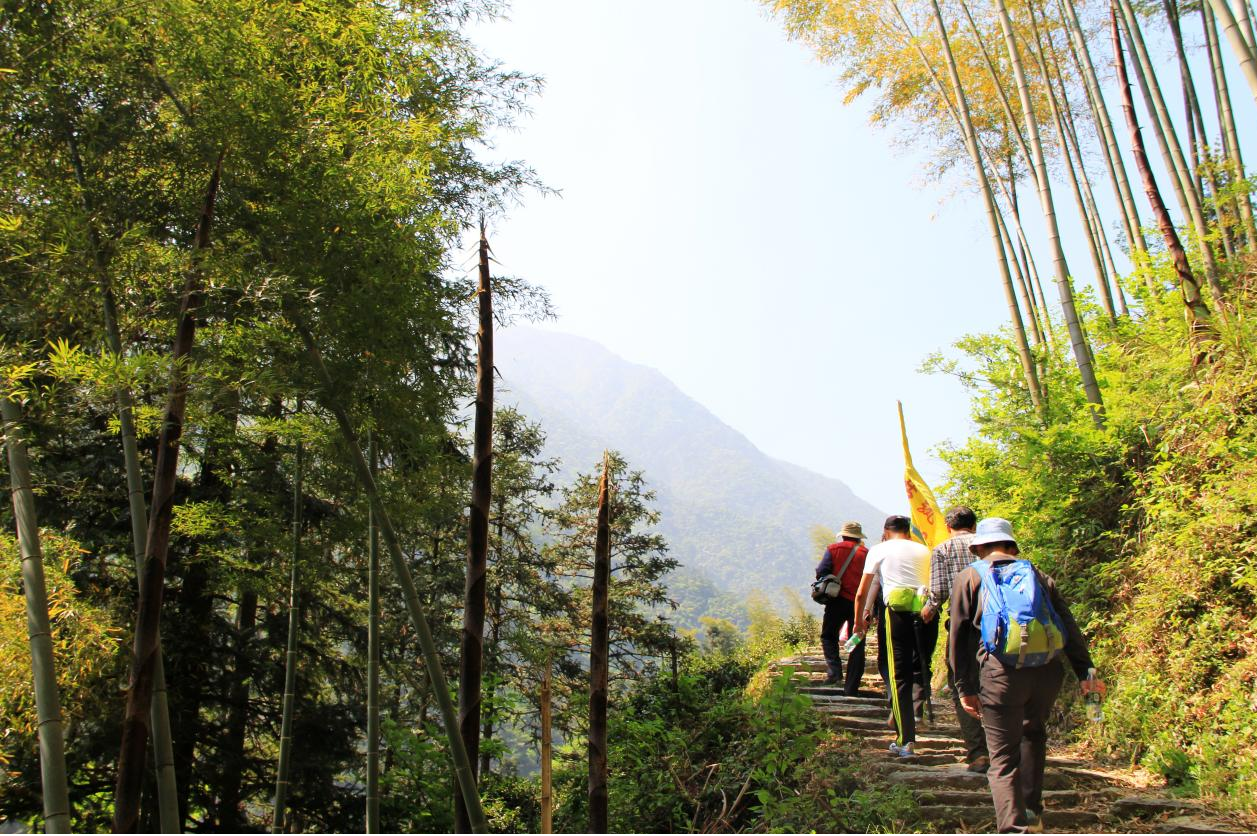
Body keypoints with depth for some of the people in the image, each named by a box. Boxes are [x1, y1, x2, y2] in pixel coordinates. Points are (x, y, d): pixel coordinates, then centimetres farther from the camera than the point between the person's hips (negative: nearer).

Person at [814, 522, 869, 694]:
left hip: (838, 600, -1)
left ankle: (835, 672, -5)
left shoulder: (834, 549, 2)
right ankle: (851, 688, 6)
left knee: (828, 636, 15)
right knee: (857, 645, 6)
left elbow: (821, 572, -6)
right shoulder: (867, 553, 6)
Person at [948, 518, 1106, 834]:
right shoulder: (1037, 574, 20)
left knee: (1003, 759, 3)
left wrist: (965, 688, 8)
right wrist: (1085, 672, 10)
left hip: (1001, 672, -4)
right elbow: (1068, 626, 12)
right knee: (1033, 733, 29)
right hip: (1048, 669, 4)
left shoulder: (969, 577, 12)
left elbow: (958, 636, 5)